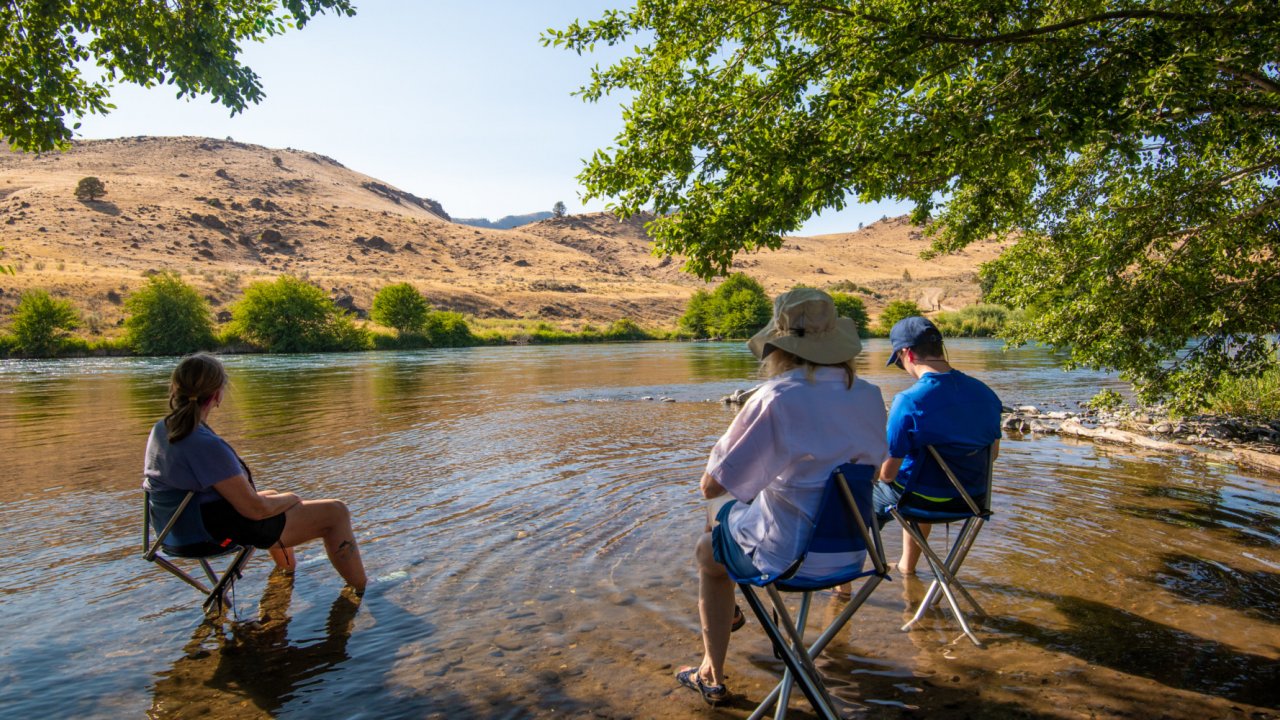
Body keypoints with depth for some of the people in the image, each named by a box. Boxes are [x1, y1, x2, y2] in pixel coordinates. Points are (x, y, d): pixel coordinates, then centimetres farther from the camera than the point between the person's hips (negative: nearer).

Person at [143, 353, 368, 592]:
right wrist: (291, 499, -5)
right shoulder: (207, 445, -32)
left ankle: (287, 567, 52)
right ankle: (363, 590, 10)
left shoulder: (160, 431, -4)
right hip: (231, 530, -10)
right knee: (336, 512, -1)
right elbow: (255, 508, -27)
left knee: (271, 495, 37)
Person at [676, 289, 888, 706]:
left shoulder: (775, 400, -25)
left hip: (791, 553, -6)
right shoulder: (869, 396, -6)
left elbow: (711, 486, -20)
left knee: (707, 550, 26)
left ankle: (712, 678, 33)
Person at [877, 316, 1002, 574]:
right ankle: (907, 566, 53)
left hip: (919, 499, -6)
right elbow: (992, 453, 7)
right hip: (969, 500, 6)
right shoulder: (985, 393, -7)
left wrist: (883, 473, 2)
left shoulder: (908, 401, -26)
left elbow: (887, 472, -21)